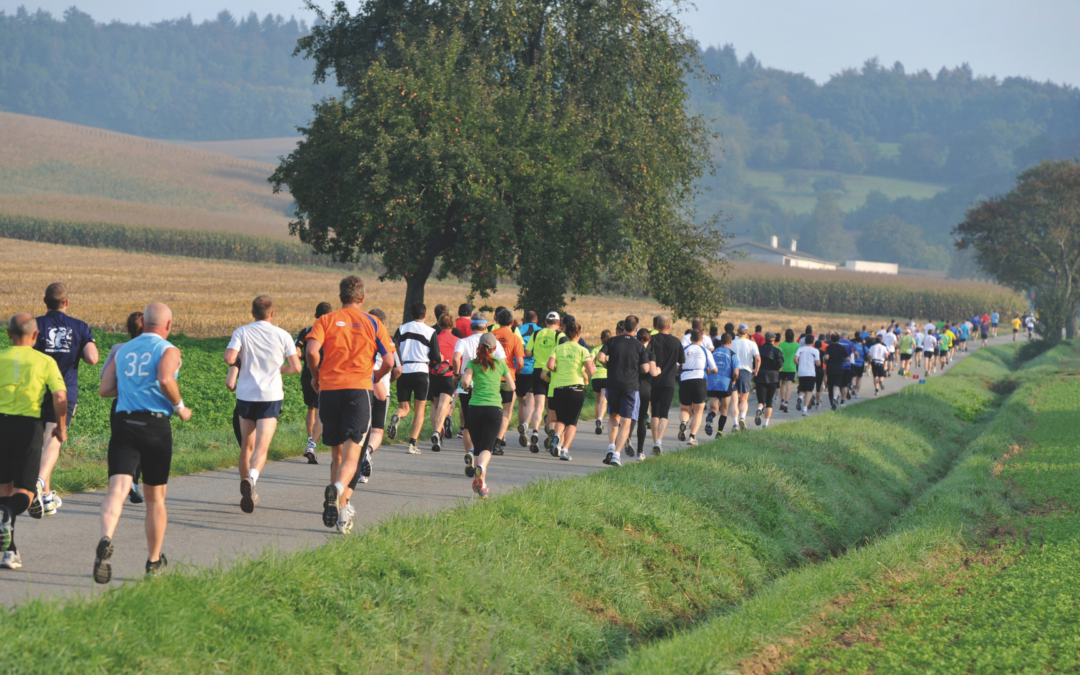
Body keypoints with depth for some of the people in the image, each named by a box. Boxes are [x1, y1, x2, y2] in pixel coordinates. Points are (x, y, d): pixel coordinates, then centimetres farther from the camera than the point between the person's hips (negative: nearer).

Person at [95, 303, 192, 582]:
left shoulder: (123, 351, 15)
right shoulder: (168, 350, 0)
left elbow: (105, 389, 11)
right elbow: (165, 380, -20)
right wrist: (180, 407, -5)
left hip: (123, 423, 2)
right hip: (155, 425, -2)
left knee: (118, 488, -12)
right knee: (155, 497, 13)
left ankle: (106, 540, -40)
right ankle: (154, 560, 24)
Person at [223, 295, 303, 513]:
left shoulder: (242, 333, -1)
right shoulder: (282, 336, 0)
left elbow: (229, 358, -15)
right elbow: (296, 367, -1)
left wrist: (228, 351, 9)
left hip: (245, 395, 1)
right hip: (271, 396, -1)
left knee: (247, 446, 17)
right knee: (261, 447, -10)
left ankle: (245, 485, 22)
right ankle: (251, 479, -36)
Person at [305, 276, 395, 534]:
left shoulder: (326, 321, 7)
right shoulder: (373, 323, 9)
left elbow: (311, 350, -10)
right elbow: (389, 361, 3)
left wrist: (315, 376, 8)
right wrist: (375, 377, 23)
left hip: (329, 389, 2)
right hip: (359, 389, -2)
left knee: (337, 453, 15)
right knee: (351, 453, -9)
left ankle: (340, 509, 15)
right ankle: (338, 489, -37)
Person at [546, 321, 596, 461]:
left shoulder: (557, 349, 5)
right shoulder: (582, 350, -1)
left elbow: (550, 365, -10)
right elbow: (591, 371, -8)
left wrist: (558, 371, 9)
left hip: (559, 388, 2)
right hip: (576, 388, -2)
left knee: (560, 419, 16)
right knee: (572, 421, 6)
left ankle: (557, 435, -16)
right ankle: (565, 449, -9)